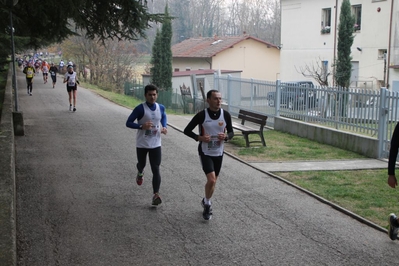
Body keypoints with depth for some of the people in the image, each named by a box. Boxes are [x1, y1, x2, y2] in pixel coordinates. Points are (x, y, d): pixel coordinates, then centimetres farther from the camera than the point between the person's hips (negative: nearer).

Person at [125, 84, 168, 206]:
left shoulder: (161, 108, -1)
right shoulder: (140, 108, -15)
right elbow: (128, 123, -13)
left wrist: (165, 127, 0)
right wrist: (142, 126, -28)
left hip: (156, 144, 2)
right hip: (142, 144, -2)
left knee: (156, 169, -7)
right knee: (142, 164, 19)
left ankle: (156, 195, -9)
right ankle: (140, 173, 57)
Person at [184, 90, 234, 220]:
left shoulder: (226, 115, -5)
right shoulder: (202, 115, -13)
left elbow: (231, 132, 7)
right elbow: (187, 130, -5)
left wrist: (226, 137, -15)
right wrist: (199, 138, -20)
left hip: (219, 153, 4)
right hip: (205, 153, -4)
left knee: (213, 181, 15)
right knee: (211, 180, -17)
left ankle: (206, 202, 40)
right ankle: (207, 204, 8)